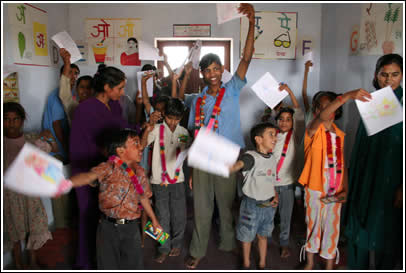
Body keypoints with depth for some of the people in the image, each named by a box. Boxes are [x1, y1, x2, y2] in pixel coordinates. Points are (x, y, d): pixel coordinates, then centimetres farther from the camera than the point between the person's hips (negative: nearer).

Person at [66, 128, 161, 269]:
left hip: (131, 227, 4)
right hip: (109, 227, -4)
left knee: (134, 264, 13)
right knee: (108, 264, 11)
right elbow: (90, 176, -34)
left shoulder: (140, 172, 3)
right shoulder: (108, 168, -15)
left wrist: (153, 219, 23)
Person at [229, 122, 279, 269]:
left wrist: (275, 196, 4)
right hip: (251, 204, -5)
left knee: (263, 235, 20)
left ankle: (262, 264, 40)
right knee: (247, 236, 13)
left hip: (268, 205, 5)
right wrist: (229, 167, -63)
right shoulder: (251, 157, -19)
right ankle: (246, 263, 36)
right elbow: (239, 164, -42)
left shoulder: (273, 159, 3)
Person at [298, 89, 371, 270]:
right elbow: (321, 117, -31)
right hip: (315, 188, -3)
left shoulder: (340, 135, 6)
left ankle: (329, 266, 27)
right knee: (313, 224, 11)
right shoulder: (313, 130, -8)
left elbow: (342, 164, 8)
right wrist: (347, 96, -43)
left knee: (332, 228, 10)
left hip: (335, 191, 3)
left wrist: (345, 190, -3)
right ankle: (310, 263, 30)